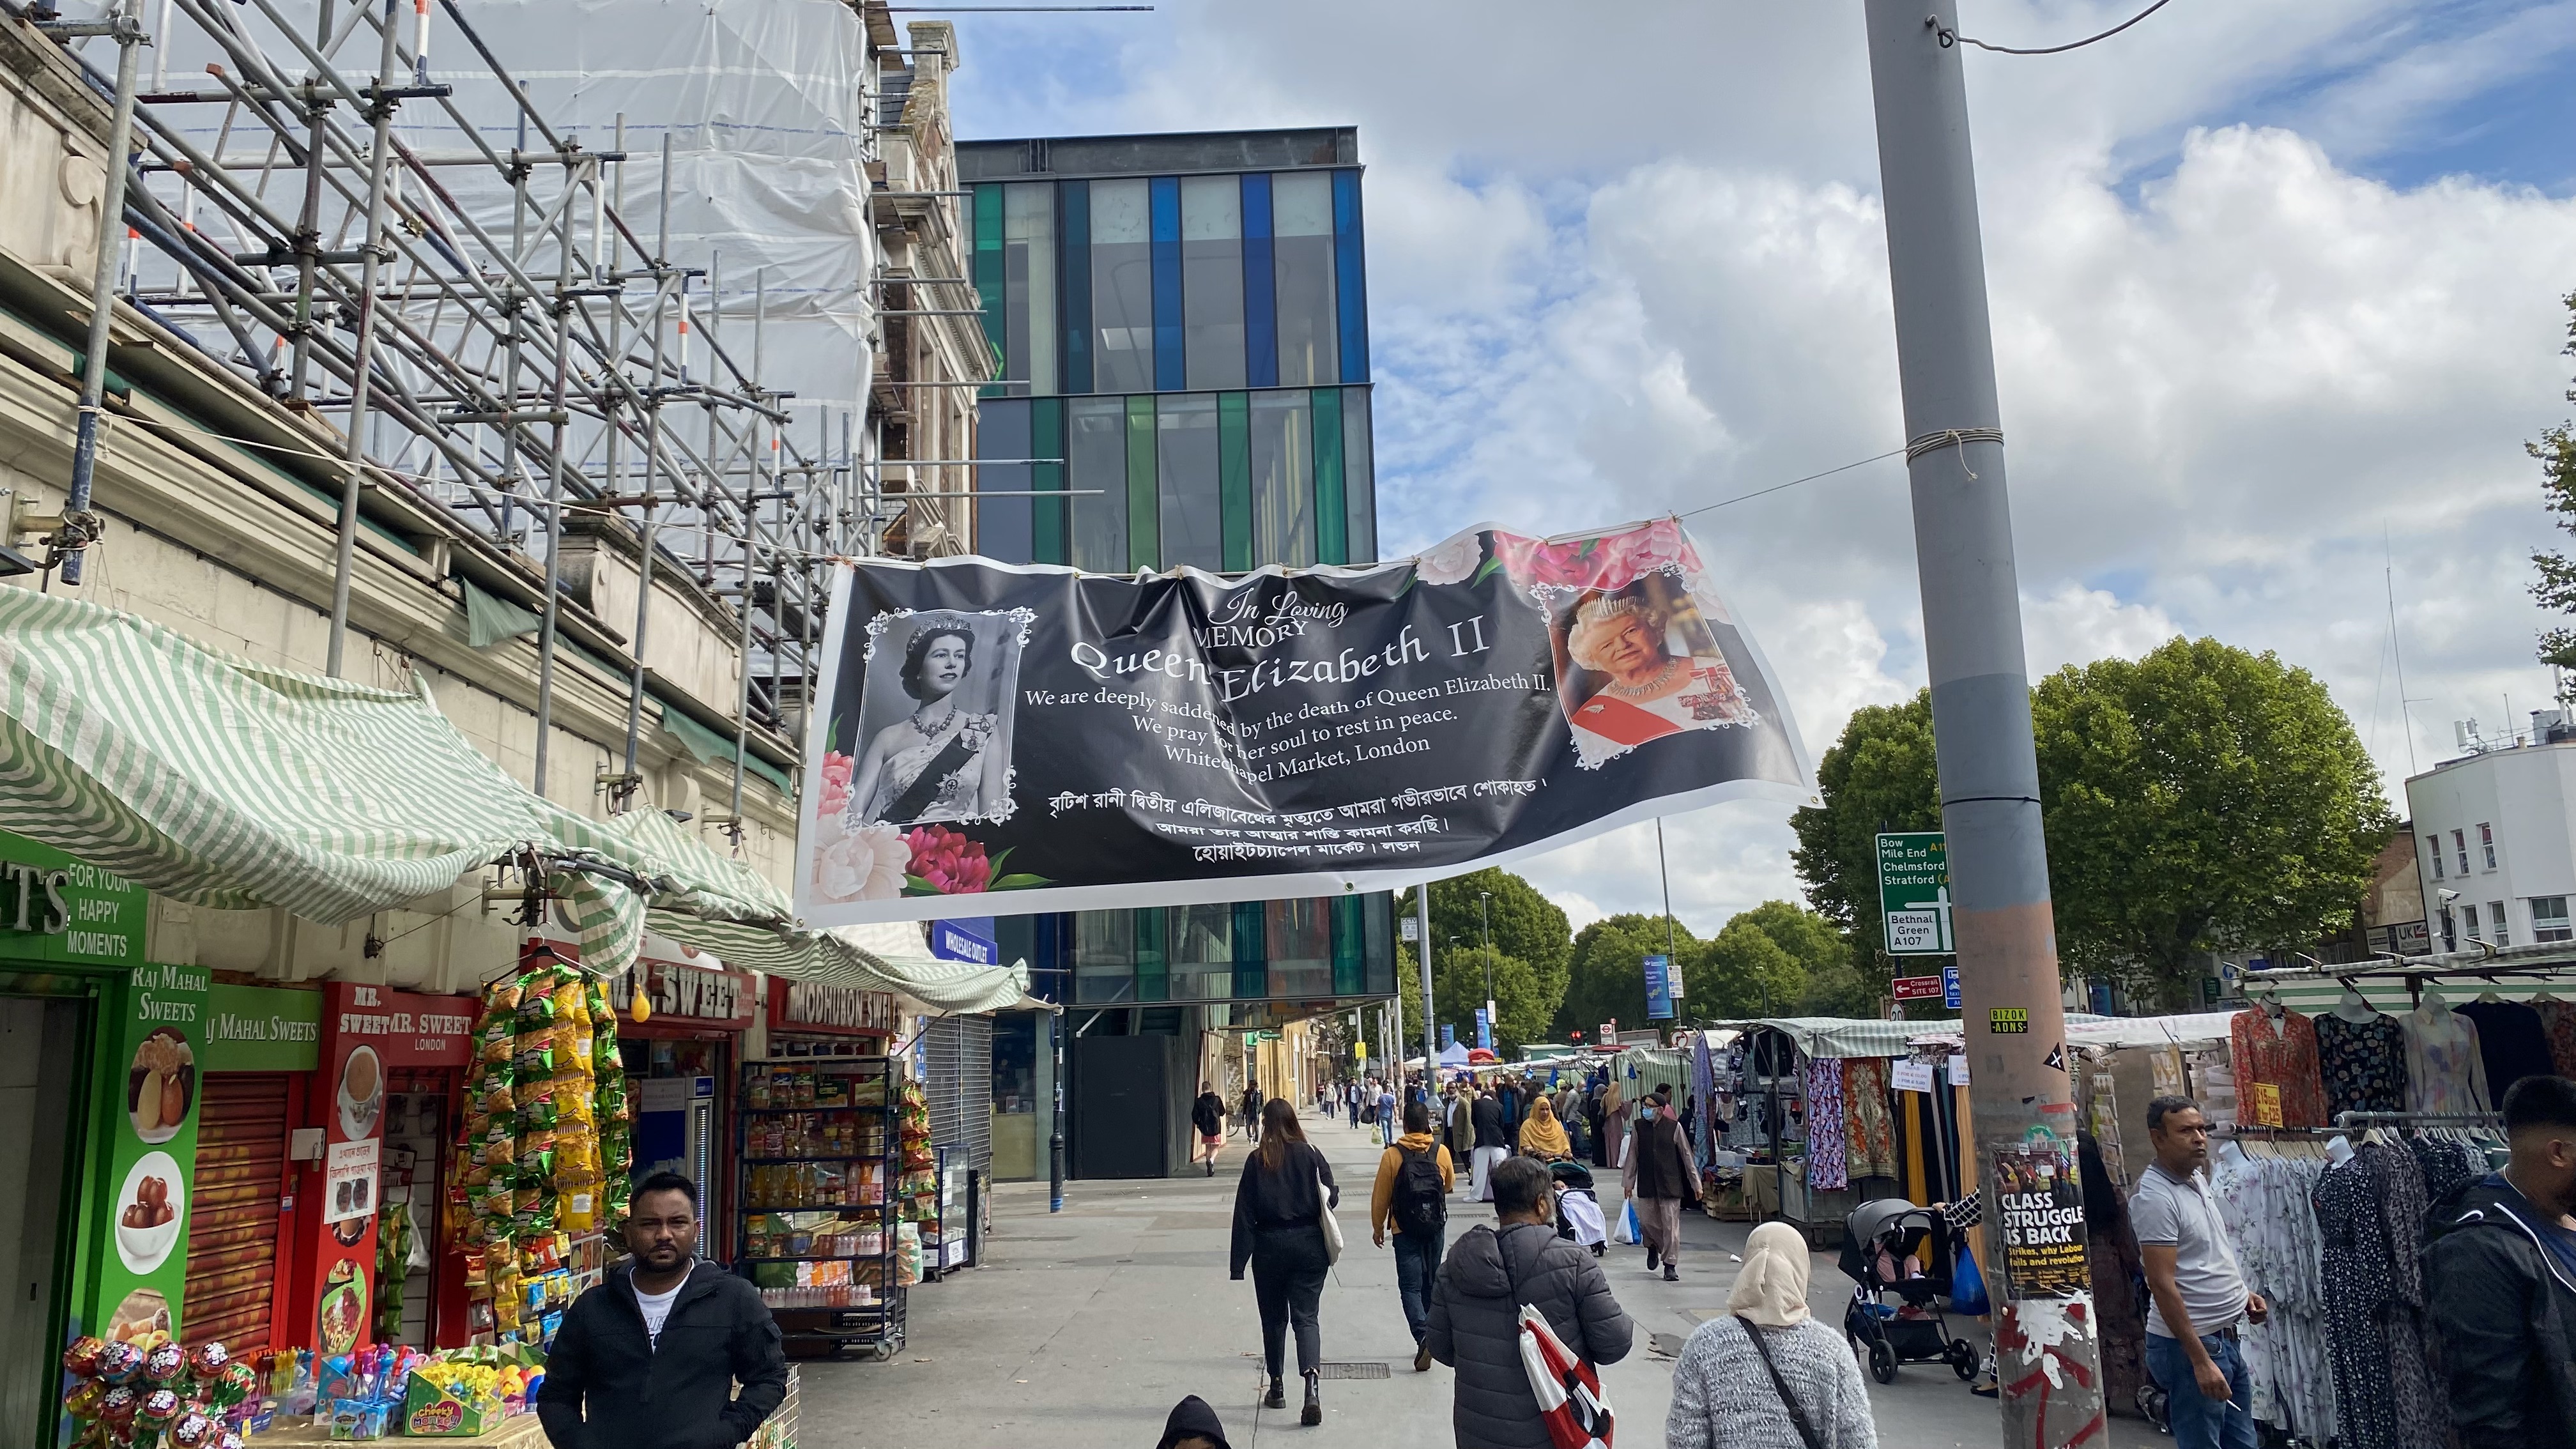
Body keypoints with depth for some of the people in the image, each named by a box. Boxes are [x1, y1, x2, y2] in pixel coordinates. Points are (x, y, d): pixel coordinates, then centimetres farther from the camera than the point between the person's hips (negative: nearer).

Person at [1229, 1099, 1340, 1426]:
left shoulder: (1257, 1160, -6)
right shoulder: (1311, 1154, -5)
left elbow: (1244, 1212, -6)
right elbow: (1331, 1199, -3)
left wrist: (1238, 1262, -4)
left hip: (1270, 1247, 0)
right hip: (1309, 1246, 0)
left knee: (1273, 1318, 15)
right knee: (1307, 1316, 2)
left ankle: (1277, 1389, 25)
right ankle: (1312, 1383, -19)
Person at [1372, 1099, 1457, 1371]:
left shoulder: (1392, 1155, -11)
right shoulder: (1442, 1152, -4)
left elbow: (1381, 1196, -6)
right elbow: (1449, 1184, 13)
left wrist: (1378, 1227, 7)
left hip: (1406, 1230, -3)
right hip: (1436, 1227, 3)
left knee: (1410, 1285, -1)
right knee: (1431, 1282, 16)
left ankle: (1423, 1336, -20)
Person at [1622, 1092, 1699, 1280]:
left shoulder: (1674, 1127, -6)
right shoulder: (1639, 1126, 1)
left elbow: (1686, 1156, -1)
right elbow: (1633, 1155, 7)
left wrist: (1696, 1183, 1)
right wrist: (1628, 1181, 7)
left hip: (1670, 1183, -2)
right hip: (1646, 1184, 3)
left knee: (1671, 1224, -2)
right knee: (1647, 1222, 5)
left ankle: (1670, 1266, 6)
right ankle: (1653, 1247, 37)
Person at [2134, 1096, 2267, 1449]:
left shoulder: (2198, 1178, 8)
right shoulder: (2154, 1196, -21)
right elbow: (2162, 1284, -23)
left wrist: (2241, 1291, 9)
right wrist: (2200, 1361, -24)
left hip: (2226, 1336, 9)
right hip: (2188, 1343, -9)